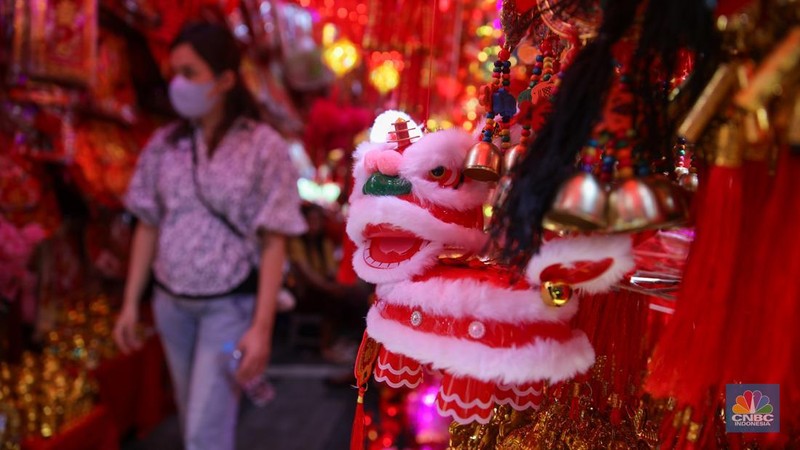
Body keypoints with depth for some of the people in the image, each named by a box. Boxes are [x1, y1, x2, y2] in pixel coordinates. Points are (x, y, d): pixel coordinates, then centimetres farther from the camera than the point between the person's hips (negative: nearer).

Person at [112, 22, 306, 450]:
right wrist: (130, 303, 7)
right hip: (170, 303, 5)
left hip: (230, 305, -4)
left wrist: (262, 327, -17)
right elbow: (148, 226, 7)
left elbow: (274, 243, -13)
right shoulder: (164, 144, 0)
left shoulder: (264, 148, -13)